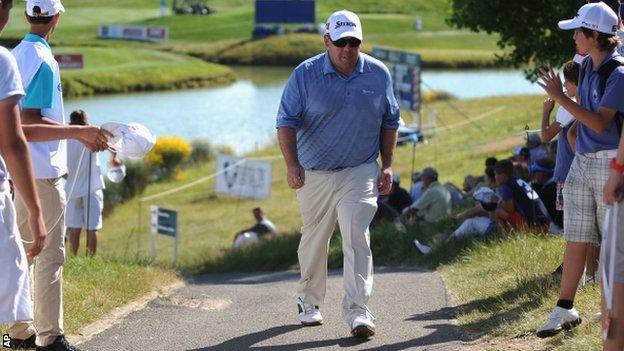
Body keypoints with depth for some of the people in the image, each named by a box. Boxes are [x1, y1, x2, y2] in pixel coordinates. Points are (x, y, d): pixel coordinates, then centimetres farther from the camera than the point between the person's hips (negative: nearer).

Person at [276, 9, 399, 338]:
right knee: (314, 240, 13)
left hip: (360, 172, 0)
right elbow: (287, 122, -9)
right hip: (314, 174, 0)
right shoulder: (304, 74, -8)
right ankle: (309, 302, 34)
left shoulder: (378, 74, 0)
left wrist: (387, 166, 6)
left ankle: (358, 312, -19)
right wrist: (291, 164, -22)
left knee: (356, 237, -15)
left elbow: (389, 121, 11)